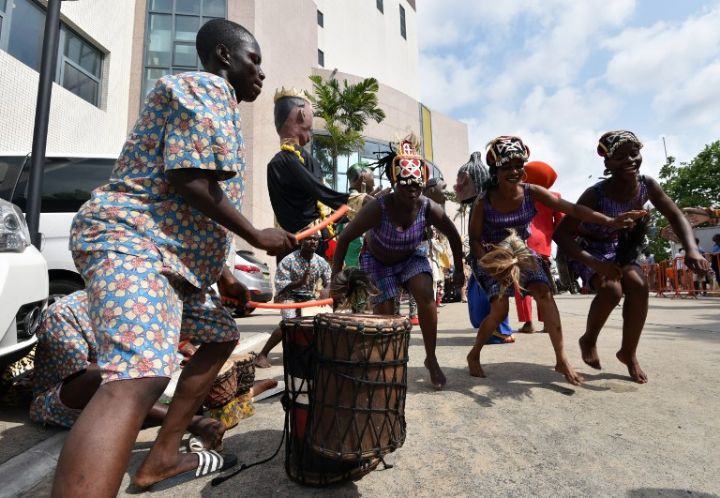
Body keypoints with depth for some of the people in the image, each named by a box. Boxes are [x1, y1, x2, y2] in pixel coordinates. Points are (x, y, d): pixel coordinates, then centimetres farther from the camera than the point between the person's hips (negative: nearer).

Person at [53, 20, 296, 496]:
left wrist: (227, 280, 26)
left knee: (221, 334, 19)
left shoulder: (220, 107, 24)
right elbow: (191, 183, -21)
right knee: (138, 377, -29)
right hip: (129, 240, -11)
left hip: (177, 255, 11)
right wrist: (258, 236, -9)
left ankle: (163, 456, 24)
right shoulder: (203, 87, -5)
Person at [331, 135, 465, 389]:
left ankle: (431, 359, -1)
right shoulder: (378, 208, -34)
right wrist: (336, 278, -25)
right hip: (377, 261, -2)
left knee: (426, 296, -22)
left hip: (412, 257, 2)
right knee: (384, 314, -5)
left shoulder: (429, 209, -26)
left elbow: (454, 236, -7)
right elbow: (344, 238, -26)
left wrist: (459, 270, -1)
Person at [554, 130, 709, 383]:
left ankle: (628, 353, 1)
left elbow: (675, 216, -4)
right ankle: (588, 340, 0)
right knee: (611, 289, -29)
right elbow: (561, 234, -31)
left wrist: (691, 249, -23)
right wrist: (594, 263, -41)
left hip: (621, 251, 5)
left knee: (638, 286, -20)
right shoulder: (595, 194, -28)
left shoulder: (647, 185, -13)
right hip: (592, 253, -5)